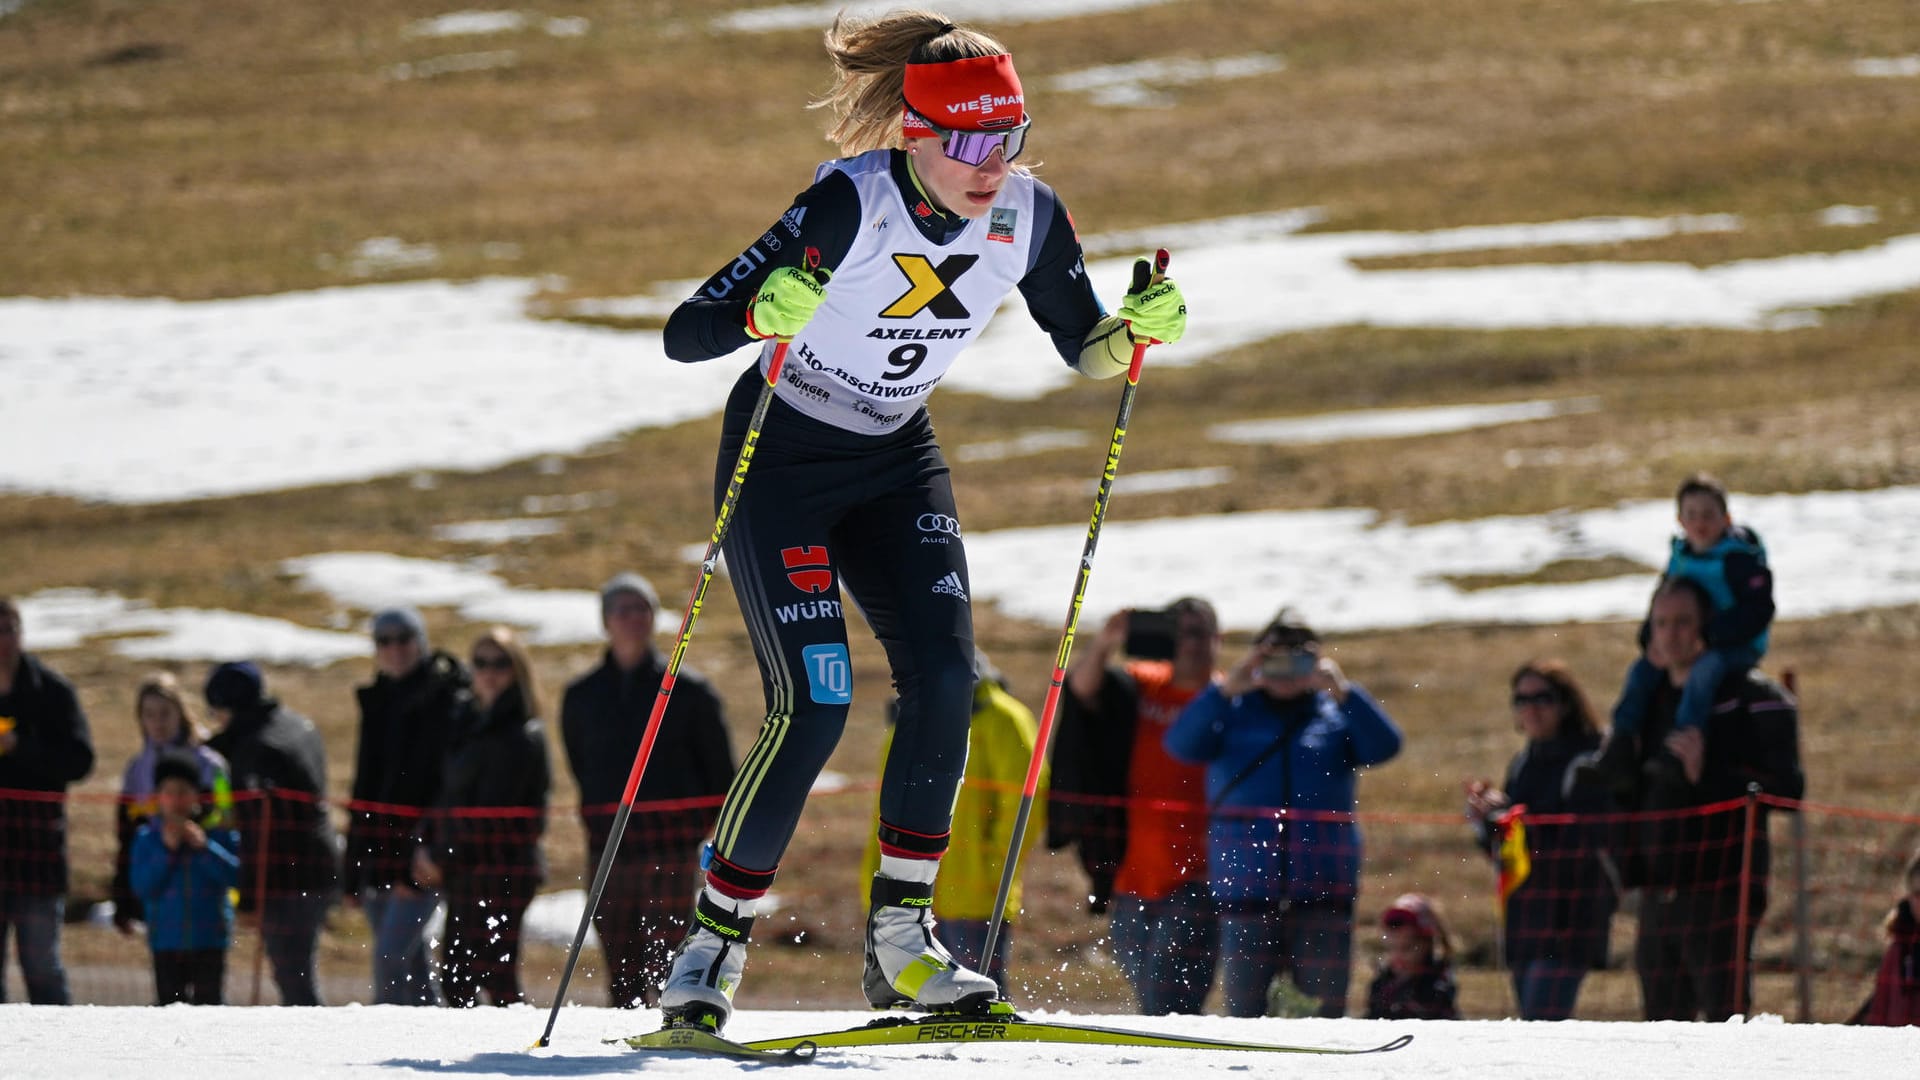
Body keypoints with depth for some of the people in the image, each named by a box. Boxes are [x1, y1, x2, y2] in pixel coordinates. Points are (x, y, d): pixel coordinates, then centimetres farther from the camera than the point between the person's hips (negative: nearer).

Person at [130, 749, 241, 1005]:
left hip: (209, 938, -1)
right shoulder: (147, 837, 2)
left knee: (208, 1001, -2)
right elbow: (141, 887, -7)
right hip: (167, 942, 1)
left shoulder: (218, 832, -2)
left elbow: (235, 875, -11)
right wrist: (166, 850, -15)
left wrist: (205, 847, -20)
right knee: (169, 1002, 3)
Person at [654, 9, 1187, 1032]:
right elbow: (683, 334, -28)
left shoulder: (1027, 217, -12)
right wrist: (766, 315, -48)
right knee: (813, 706, -16)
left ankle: (900, 938, -2)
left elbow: (1086, 347, 5)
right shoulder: (851, 203, -27)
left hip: (898, 465, 5)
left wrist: (1138, 327, -16)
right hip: (782, 458, -5)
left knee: (945, 681, -13)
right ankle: (714, 938, -3)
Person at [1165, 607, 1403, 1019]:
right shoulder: (1234, 714, 9)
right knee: (1244, 1007, 1)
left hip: (1323, 888, 0)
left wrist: (1343, 692, -19)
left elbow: (1385, 746, -7)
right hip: (1247, 888, 0)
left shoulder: (1336, 715, 10)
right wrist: (1226, 689, -18)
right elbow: (1182, 744, -7)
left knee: (1327, 1008, 0)